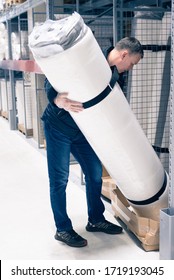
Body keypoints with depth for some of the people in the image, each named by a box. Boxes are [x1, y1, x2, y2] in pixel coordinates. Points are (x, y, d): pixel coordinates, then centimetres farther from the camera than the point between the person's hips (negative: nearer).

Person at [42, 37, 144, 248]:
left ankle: (96, 220, 28)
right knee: (60, 179, 0)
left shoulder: (115, 75, 5)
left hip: (82, 130, 8)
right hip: (58, 127, -7)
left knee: (95, 173, 10)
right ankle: (62, 229, 14)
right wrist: (58, 100, -43)